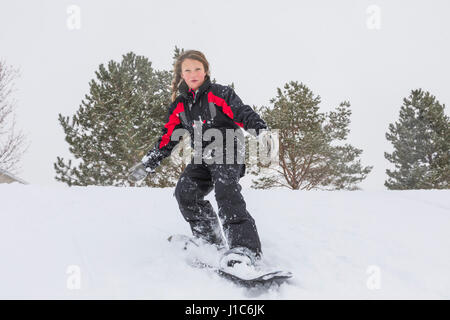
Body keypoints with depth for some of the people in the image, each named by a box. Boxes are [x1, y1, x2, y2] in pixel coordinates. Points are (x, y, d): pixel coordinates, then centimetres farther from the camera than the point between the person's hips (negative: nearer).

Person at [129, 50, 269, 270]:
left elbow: (242, 113, -10)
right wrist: (150, 161, 12)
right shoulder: (179, 105, 17)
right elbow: (168, 136, 20)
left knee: (226, 192, -28)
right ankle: (209, 239, -2)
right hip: (202, 158, 6)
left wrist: (259, 127, -31)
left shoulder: (220, 93, 1)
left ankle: (246, 247, -41)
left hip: (227, 152, -6)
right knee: (185, 192, -14)